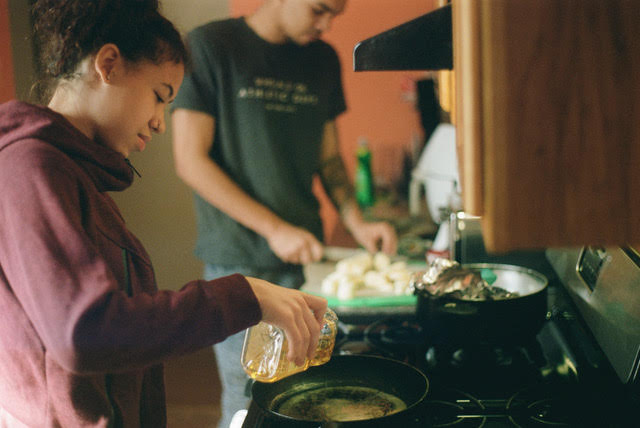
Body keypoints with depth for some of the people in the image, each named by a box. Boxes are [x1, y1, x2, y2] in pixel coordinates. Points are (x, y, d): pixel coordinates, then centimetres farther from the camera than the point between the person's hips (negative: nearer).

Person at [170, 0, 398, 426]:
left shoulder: (323, 60, 9)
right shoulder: (210, 46, -7)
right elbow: (191, 159, -11)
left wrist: (356, 221, 0)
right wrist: (274, 228, -15)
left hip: (306, 254, 5)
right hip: (240, 262, -5)